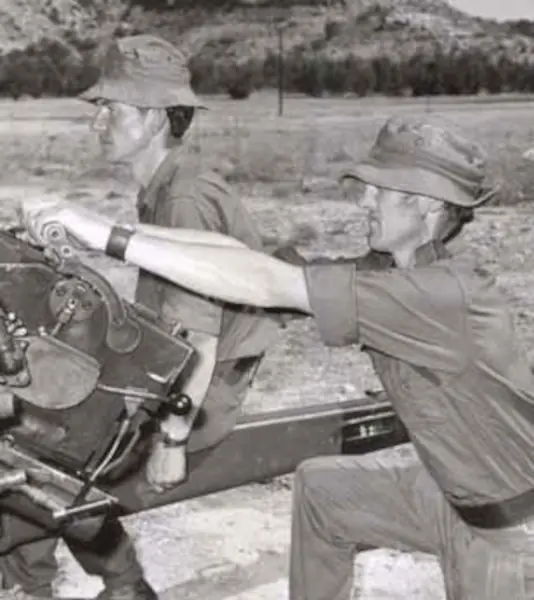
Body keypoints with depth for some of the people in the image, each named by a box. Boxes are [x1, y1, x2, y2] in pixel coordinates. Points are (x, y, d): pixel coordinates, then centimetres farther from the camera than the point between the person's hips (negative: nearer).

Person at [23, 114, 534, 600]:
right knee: (319, 487, 15)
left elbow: (268, 285, -35)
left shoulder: (447, 293, -31)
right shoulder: (387, 268, -4)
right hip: (459, 494, 8)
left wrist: (110, 238, -35)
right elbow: (275, 275, -9)